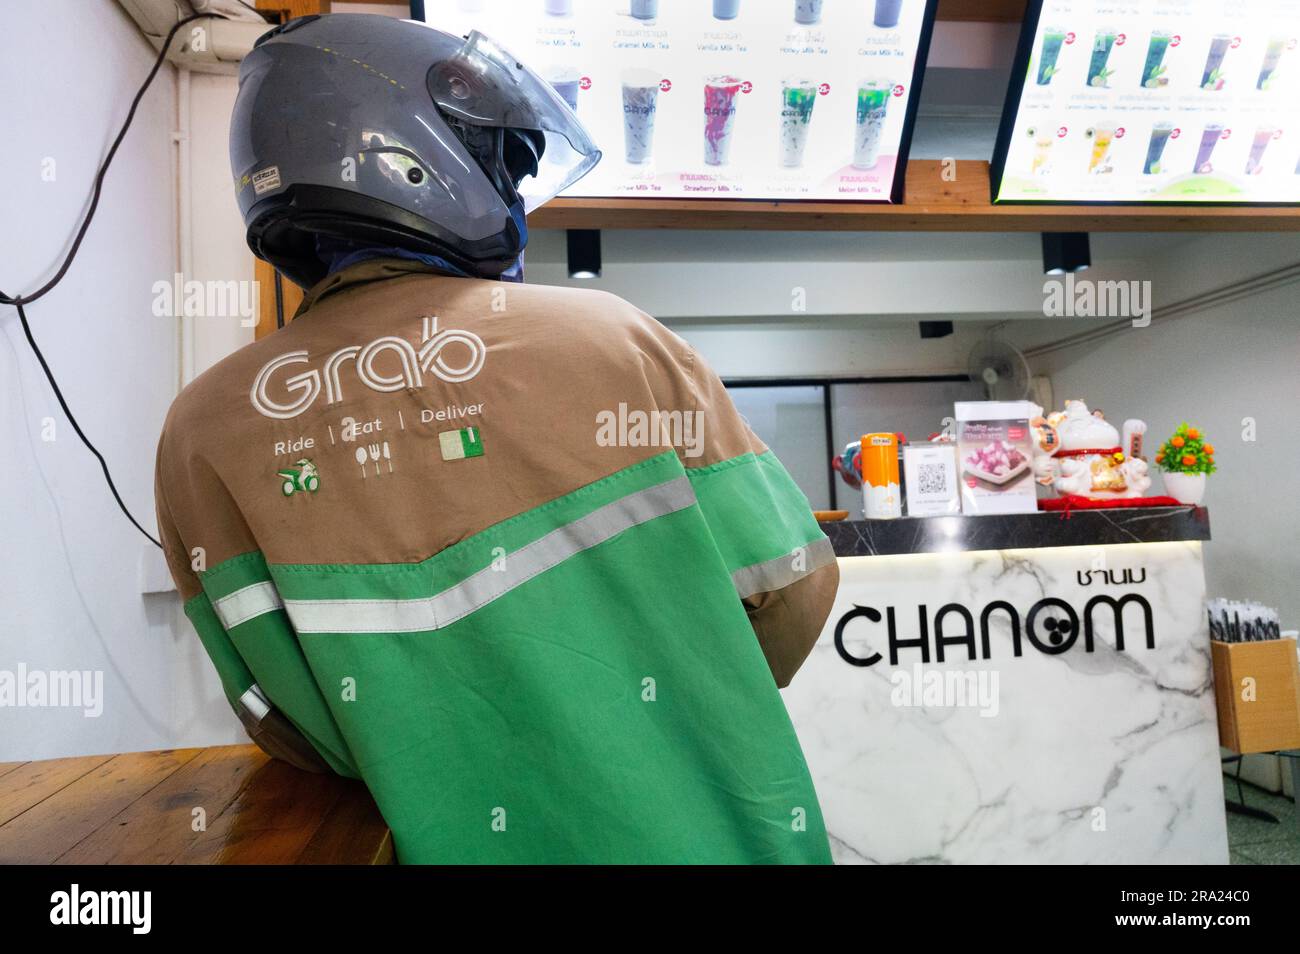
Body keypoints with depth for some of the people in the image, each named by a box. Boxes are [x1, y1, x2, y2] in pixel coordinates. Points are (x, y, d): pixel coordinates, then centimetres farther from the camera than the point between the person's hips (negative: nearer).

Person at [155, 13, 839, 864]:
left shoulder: (204, 436, -10)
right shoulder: (610, 337, -18)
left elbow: (293, 734, -6)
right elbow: (793, 583, -11)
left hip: (473, 838, 2)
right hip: (717, 831, -1)